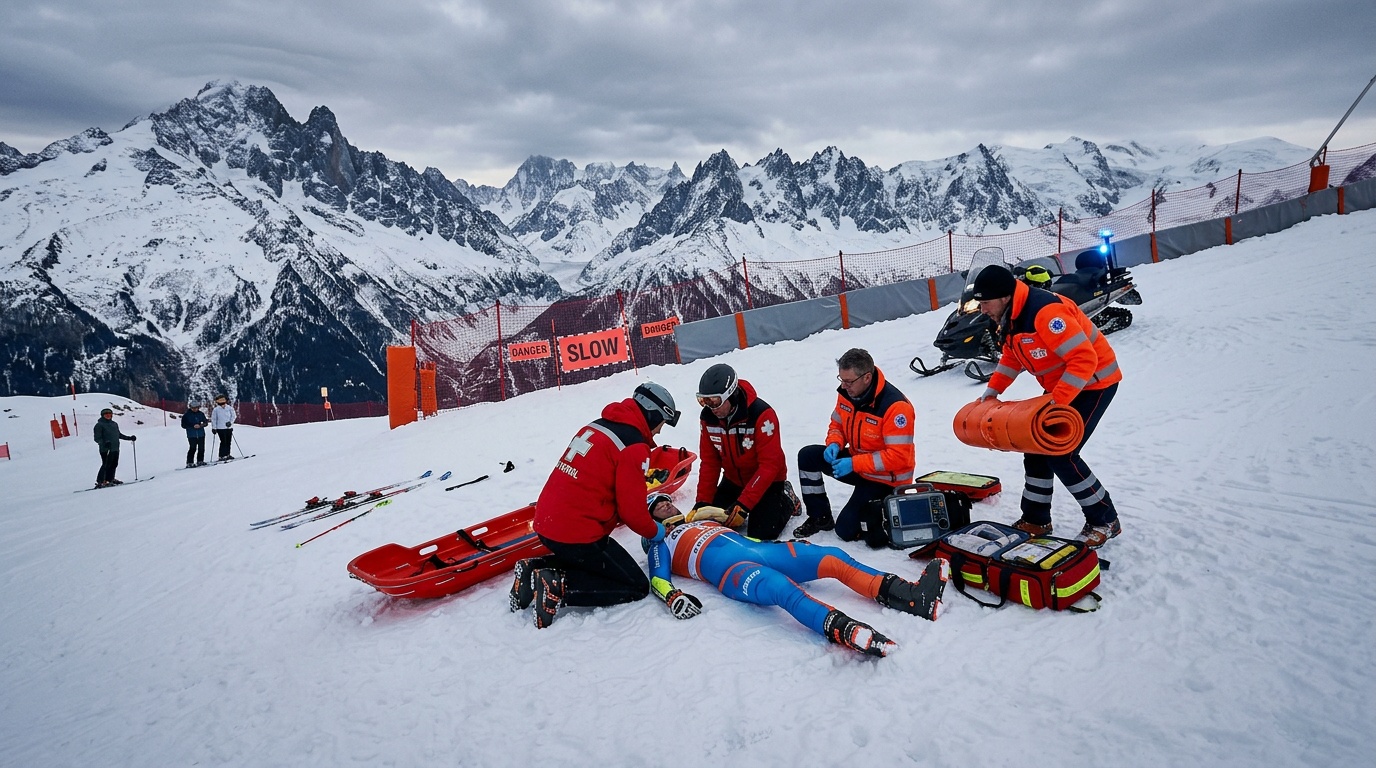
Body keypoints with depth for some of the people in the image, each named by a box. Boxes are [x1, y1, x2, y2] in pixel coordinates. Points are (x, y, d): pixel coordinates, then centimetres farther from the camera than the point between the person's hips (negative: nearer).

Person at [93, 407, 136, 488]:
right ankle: (100, 482, -8)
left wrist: (129, 438, 24)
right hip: (106, 449, -7)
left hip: (115, 449, 7)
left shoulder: (114, 424, 18)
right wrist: (103, 443, -26)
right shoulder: (99, 425, -3)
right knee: (106, 465, -11)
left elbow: (119, 434, 29)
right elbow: (97, 438, -9)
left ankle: (110, 479, 22)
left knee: (114, 464, 10)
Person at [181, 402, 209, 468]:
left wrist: (201, 425, -12)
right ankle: (189, 463, -3)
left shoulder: (201, 414, 7)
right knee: (192, 449, -9)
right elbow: (183, 425, -5)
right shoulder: (186, 415, -3)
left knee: (201, 448, 7)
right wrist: (193, 426, -17)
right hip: (191, 435, -4)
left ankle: (200, 461, 19)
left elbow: (206, 422, 10)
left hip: (201, 434, 4)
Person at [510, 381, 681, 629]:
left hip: (546, 524, 9)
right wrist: (654, 531, 9)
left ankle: (536, 569, 12)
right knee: (637, 587, 4)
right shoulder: (633, 446, -14)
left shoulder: (597, 425, 11)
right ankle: (559, 586, -10)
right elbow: (632, 509, -13)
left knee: (590, 562, 32)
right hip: (577, 536, -9)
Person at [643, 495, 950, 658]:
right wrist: (673, 597, -19)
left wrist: (783, 544, 21)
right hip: (728, 567, -7)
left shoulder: (700, 519, 39)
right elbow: (658, 578, 5)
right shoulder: (661, 543, 22)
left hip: (756, 549, 7)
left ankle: (912, 597, -23)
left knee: (834, 558, -12)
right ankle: (841, 630, -64)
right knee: (782, 588, -40)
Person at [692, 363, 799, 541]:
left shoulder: (762, 414, -31)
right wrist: (703, 502, -16)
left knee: (761, 534, -15)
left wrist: (743, 504, -35)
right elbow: (709, 462, -6)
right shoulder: (708, 417, -13)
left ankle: (786, 499, 15)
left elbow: (769, 465, -30)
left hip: (768, 480, -5)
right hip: (733, 480, 5)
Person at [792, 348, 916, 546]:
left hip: (885, 477, -7)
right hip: (856, 463, 8)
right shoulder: (846, 393, -7)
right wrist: (834, 444, -13)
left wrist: (854, 463, -31)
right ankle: (820, 517, 6)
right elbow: (837, 424, 10)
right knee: (808, 456, -5)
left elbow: (898, 456, -29)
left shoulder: (895, 406, -29)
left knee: (847, 529, -13)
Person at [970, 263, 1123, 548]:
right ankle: (1036, 519, 19)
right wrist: (993, 389, 6)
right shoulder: (1011, 317, -1)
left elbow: (1084, 359, -34)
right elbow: (1011, 356, 16)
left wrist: (1055, 402, -35)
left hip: (1094, 382, -9)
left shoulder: (1045, 311, -31)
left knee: (1061, 454, -13)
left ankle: (1104, 520, 5)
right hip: (1061, 386, 10)